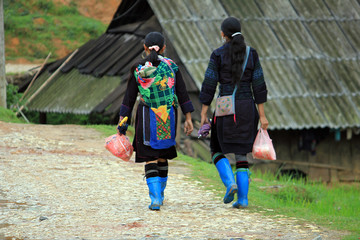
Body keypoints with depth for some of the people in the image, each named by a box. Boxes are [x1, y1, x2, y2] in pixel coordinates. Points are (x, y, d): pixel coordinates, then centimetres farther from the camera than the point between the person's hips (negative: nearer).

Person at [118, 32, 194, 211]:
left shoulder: (138, 70, -4)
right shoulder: (170, 66, -2)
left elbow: (129, 99, -1)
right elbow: (182, 94, -1)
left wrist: (122, 123, 5)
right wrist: (188, 119, 5)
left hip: (147, 118, -2)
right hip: (167, 119, 2)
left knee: (150, 158, 0)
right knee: (163, 156, 18)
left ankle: (155, 199, -14)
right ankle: (159, 195, 27)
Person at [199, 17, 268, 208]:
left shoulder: (218, 55, -5)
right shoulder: (251, 54, 3)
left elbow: (209, 86, -6)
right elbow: (258, 86, 2)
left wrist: (203, 115, -2)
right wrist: (262, 115, 5)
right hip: (247, 107, 3)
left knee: (217, 150, 15)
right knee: (241, 153, 10)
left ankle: (230, 183, -10)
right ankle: (243, 198, 1)